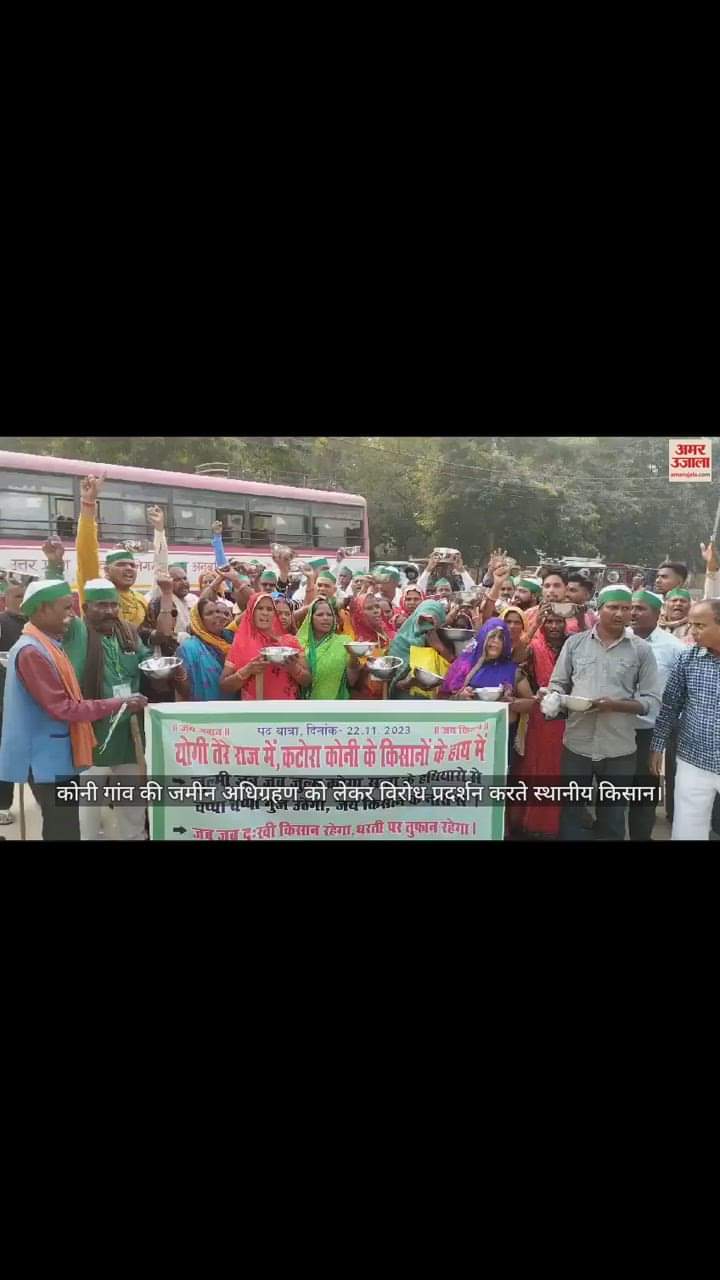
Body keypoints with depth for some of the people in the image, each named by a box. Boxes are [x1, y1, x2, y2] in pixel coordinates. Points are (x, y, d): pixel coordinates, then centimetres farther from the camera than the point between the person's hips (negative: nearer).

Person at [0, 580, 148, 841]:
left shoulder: (48, 645, 11)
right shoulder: (32, 652, -19)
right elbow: (63, 709, -22)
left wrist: (116, 703, 11)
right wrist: (118, 704, -17)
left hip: (59, 756, 10)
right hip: (49, 760, -10)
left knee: (63, 830, 15)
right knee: (63, 832, -5)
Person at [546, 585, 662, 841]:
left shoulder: (641, 650, -1)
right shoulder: (575, 642, 3)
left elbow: (652, 700, -3)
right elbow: (558, 683, 9)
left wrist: (616, 705, -19)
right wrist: (553, 698, -13)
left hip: (619, 749, -1)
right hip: (577, 744, 1)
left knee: (612, 818, 14)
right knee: (570, 812, 11)